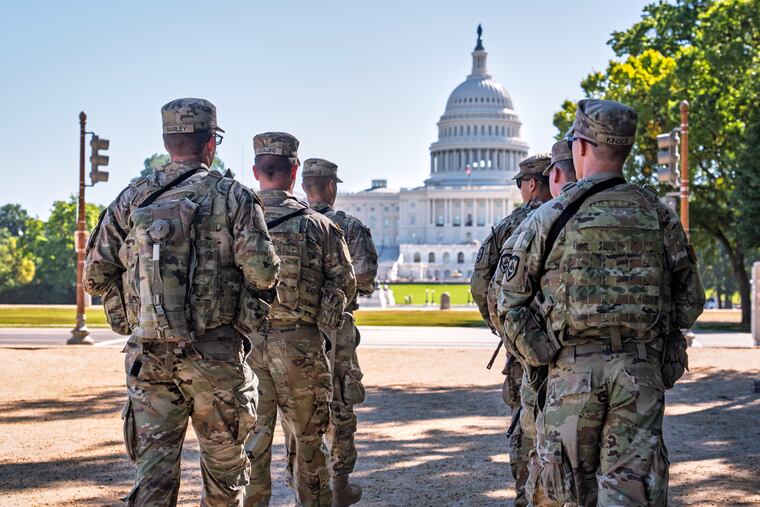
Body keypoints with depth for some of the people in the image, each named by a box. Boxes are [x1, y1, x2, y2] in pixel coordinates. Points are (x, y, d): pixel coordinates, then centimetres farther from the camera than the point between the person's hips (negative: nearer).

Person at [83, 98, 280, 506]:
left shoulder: (131, 199, 5)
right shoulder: (232, 197, -4)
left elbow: (95, 276, 3)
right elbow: (262, 272, -13)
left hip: (148, 356, 3)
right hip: (215, 355, -2)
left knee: (154, 471, 4)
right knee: (224, 463, 16)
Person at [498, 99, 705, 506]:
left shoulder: (549, 218, -3)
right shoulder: (659, 216, 5)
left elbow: (510, 301, 0)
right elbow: (690, 303, 10)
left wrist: (533, 356, 13)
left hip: (572, 373, -2)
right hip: (642, 374, 2)